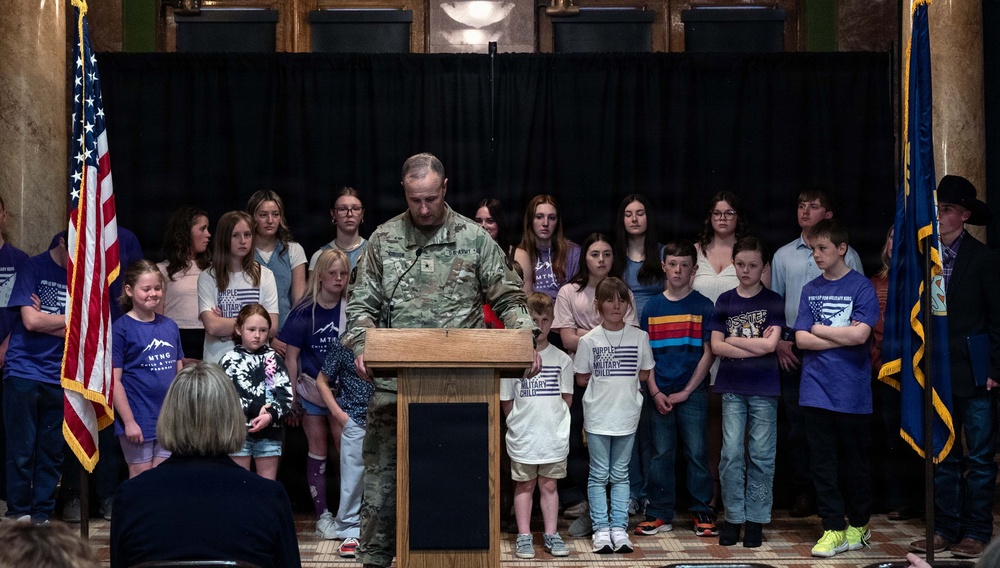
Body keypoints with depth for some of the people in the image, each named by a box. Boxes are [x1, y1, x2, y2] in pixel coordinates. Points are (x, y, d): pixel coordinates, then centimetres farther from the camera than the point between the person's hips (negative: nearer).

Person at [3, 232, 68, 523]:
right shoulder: (33, 268, -3)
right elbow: (30, 320, -11)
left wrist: (46, 321, -9)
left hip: (59, 377, 3)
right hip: (24, 372, -3)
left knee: (52, 452, 6)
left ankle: (42, 516, 15)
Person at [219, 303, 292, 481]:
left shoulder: (274, 359, 6)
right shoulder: (229, 360, 0)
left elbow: (286, 394, -3)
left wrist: (270, 414, -19)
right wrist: (257, 409, -17)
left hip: (270, 430, 2)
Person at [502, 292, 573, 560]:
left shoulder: (561, 359, 2)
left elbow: (567, 398, 6)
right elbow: (506, 401, 0)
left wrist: (552, 420, -1)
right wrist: (519, 422, -3)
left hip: (554, 435, 1)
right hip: (523, 436, -1)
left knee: (549, 485, 9)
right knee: (524, 485, 8)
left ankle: (551, 534, 18)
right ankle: (524, 537, 14)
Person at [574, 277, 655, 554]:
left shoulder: (639, 337, -1)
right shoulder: (589, 340, -5)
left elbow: (645, 374, 6)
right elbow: (581, 378, 0)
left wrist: (605, 376, 1)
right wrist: (621, 377, -1)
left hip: (626, 415, 1)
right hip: (597, 416, -1)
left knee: (620, 475, 10)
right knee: (599, 475, 5)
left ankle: (619, 527, 14)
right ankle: (601, 528, 10)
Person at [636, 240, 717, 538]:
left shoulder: (703, 306, 2)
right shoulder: (652, 307, 8)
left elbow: (708, 353, -1)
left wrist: (686, 391, -8)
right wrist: (655, 393, -3)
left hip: (693, 392, -2)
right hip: (660, 393, 2)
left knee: (697, 452, -1)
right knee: (661, 454, 5)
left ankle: (702, 512, 8)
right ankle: (660, 514, 12)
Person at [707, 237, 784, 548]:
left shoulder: (774, 302, 1)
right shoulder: (724, 301, 7)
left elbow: (770, 344, -10)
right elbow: (716, 346, -1)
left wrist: (733, 340, -4)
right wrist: (756, 346, -8)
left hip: (764, 388, -1)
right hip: (732, 388, 2)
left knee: (761, 455, 2)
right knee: (731, 454, 0)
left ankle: (756, 519, 9)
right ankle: (733, 517, 8)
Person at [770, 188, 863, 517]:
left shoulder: (846, 255, 3)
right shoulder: (783, 256, 13)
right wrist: (778, 341, 5)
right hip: (793, 349, 3)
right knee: (796, 423, 3)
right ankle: (802, 493, 10)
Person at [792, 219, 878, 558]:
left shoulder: (861, 287, -4)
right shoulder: (810, 290, 9)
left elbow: (860, 335, -16)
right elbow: (802, 340, 0)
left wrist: (819, 329, -4)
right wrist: (843, 336, -9)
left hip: (852, 392, -3)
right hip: (817, 390, 3)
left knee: (855, 463, 8)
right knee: (822, 464, 3)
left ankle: (858, 526, 23)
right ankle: (834, 529, 9)